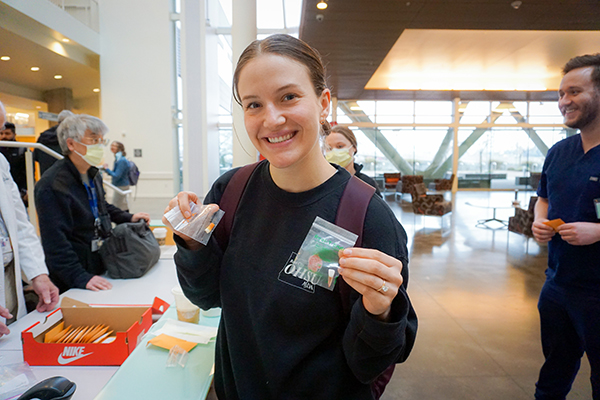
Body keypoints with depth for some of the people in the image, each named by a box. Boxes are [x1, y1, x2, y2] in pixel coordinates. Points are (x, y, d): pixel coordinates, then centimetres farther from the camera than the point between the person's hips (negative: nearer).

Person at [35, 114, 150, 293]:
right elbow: (55, 240, -25)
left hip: (100, 265, 8)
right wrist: (80, 277, -29)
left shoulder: (93, 174, 8)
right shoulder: (52, 185, -21)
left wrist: (128, 218, 8)